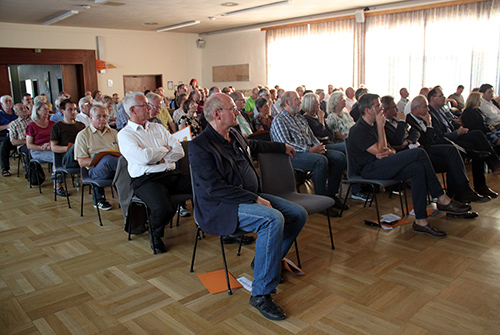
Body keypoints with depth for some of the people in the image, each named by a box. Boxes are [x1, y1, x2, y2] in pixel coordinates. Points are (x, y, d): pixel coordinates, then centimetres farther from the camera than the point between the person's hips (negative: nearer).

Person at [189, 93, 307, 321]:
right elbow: (215, 188, -22)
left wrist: (282, 147, 45)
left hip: (250, 197, 9)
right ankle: (261, 294, -22)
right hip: (221, 207, -9)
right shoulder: (199, 146, -15)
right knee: (273, 219, -32)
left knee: (298, 214, -1)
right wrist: (255, 199, -24)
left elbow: (253, 145, 35)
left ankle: (266, 262, 16)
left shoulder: (234, 136, 11)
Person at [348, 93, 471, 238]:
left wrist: (390, 152, -7)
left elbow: (387, 148, 19)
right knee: (419, 153, -20)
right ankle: (442, 199, -14)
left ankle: (421, 221, -19)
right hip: (369, 169, -9)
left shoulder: (373, 125, 20)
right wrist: (381, 127, -13)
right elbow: (379, 151, -17)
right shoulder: (358, 130, -10)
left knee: (417, 168, -18)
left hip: (381, 165, 9)